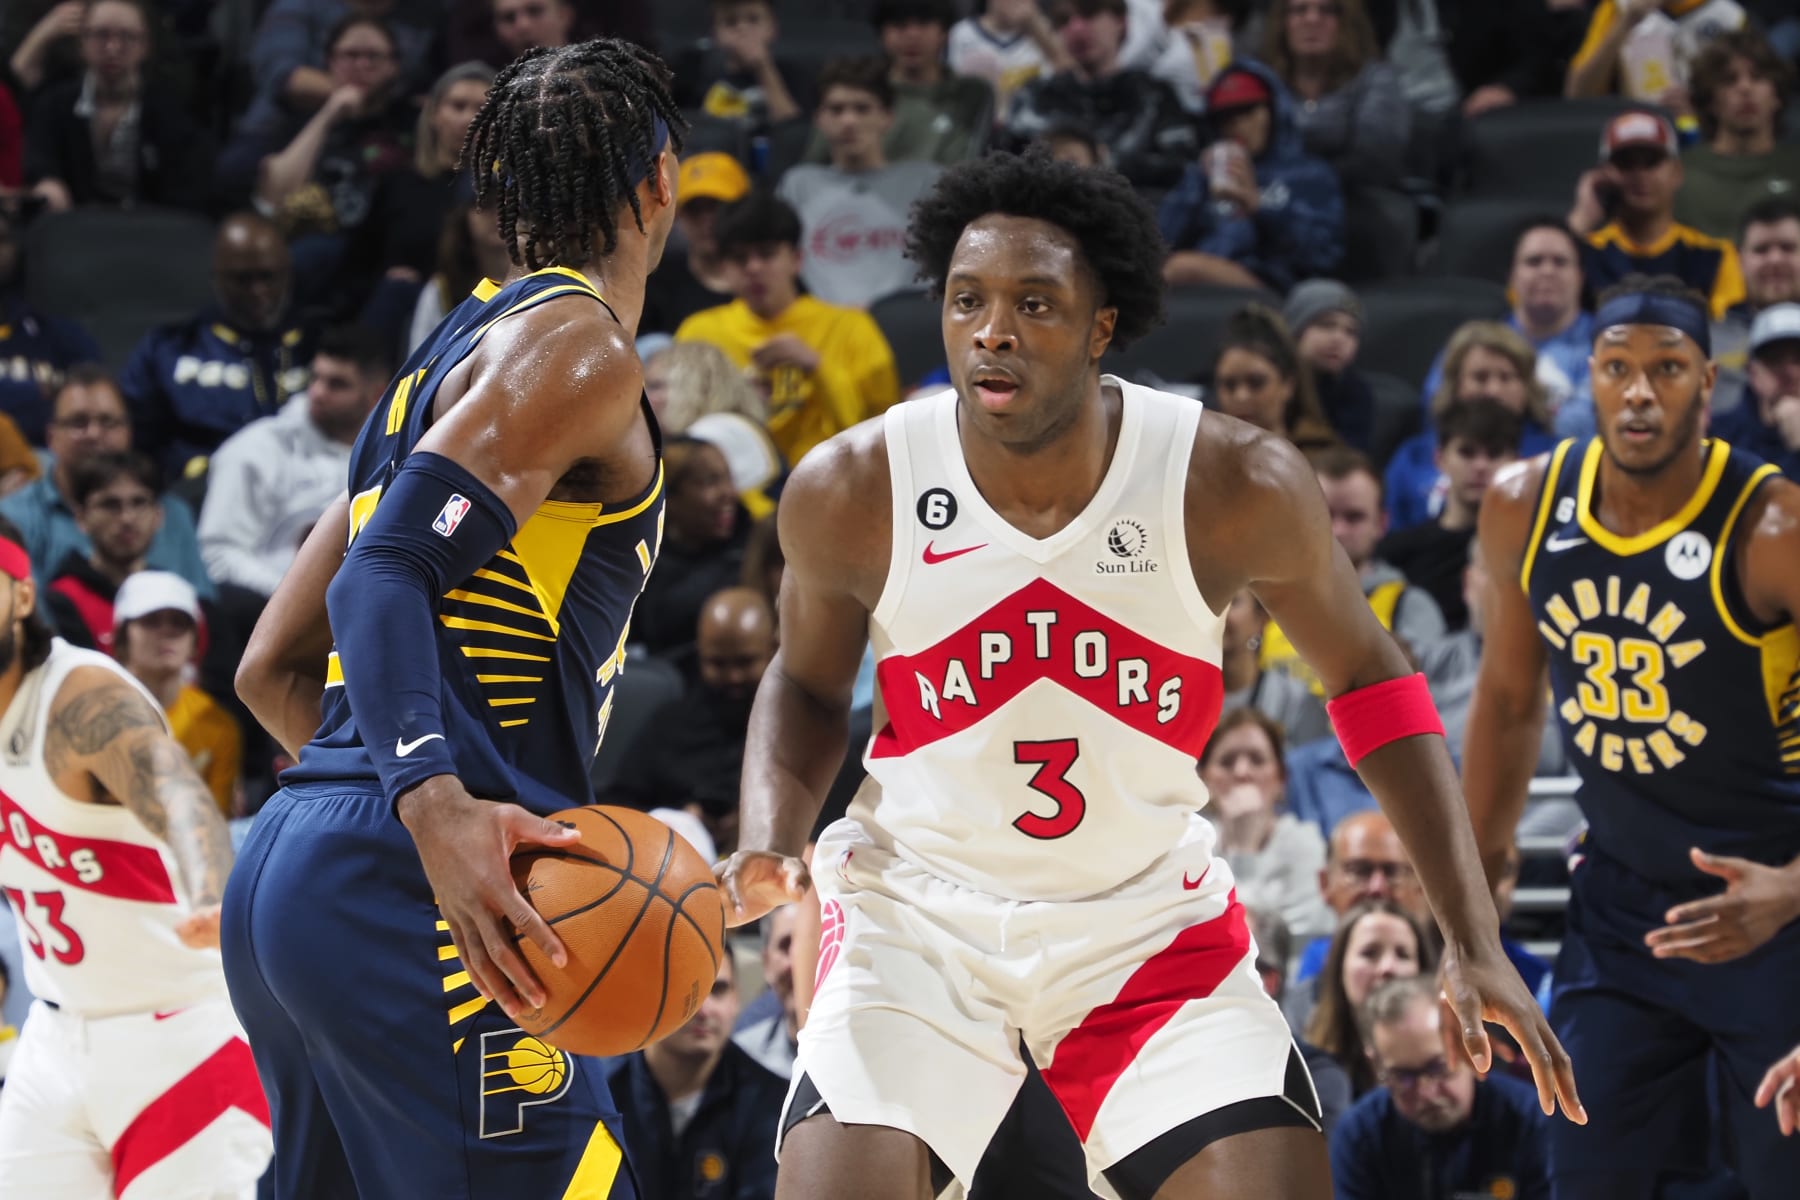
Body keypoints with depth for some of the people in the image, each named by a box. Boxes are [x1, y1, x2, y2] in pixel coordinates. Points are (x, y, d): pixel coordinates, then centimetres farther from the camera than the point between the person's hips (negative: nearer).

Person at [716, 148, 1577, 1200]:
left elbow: (1369, 679, 0)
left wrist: (1477, 942, -3)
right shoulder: (853, 491, -14)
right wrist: (770, 845, -13)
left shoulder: (1237, 485, -16)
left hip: (1148, 917, 0)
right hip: (920, 914, 0)